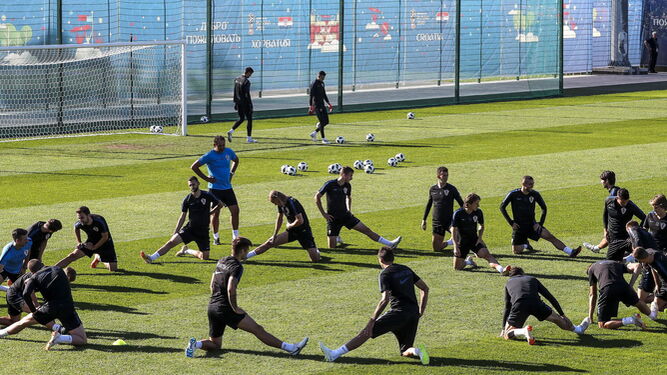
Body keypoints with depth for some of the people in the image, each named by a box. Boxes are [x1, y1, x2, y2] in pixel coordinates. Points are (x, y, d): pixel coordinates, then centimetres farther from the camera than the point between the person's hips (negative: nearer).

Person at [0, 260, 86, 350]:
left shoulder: (35, 277, 6)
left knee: (25, 322, 27)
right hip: (67, 307, 0)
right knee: (82, 340, 2)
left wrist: (33, 310, 4)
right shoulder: (58, 269, 15)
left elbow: (26, 294, -11)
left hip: (50, 306, 0)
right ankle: (60, 338, -19)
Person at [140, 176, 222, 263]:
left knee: (205, 257, -5)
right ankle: (151, 258, -25)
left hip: (203, 231, 0)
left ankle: (186, 251, 22)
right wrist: (175, 233, -2)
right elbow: (182, 217, 2)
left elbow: (220, 204, 10)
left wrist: (209, 213, 4)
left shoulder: (207, 196, -7)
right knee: (172, 241, -20)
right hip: (190, 228, 0)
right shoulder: (188, 199, -3)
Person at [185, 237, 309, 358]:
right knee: (257, 329, -9)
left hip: (212, 307, 8)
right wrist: (235, 308, -15)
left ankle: (196, 344, -10)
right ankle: (288, 347, -12)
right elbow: (231, 289, -25)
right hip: (225, 308, -8)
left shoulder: (221, 261, 15)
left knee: (215, 345, 16)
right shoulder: (237, 267, -11)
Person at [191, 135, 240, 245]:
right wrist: (206, 178, -9)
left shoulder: (229, 152, 5)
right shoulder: (210, 156, -11)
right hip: (215, 188, -5)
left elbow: (236, 160, 28)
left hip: (227, 187, 5)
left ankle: (235, 236, 9)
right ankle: (216, 238, 13)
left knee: (235, 210, -1)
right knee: (216, 213, 1)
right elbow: (194, 166, -9)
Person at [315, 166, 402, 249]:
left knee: (366, 230, -2)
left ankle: (390, 244, -2)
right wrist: (323, 214, -11)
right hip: (333, 218, -4)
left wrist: (349, 211, 11)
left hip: (345, 215, 4)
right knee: (332, 247, -9)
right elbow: (317, 197, -10)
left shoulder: (347, 186, 2)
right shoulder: (330, 184, -15)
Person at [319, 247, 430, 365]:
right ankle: (416, 351, -22)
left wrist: (372, 321, -16)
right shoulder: (406, 269, 18)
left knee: (366, 332, -7)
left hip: (399, 312, -7)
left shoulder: (385, 274, -4)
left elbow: (384, 300, -16)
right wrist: (420, 312, 23)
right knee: (405, 353, 13)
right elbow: (425, 288, 21)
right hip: (414, 313, 7)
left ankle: (335, 354, -14)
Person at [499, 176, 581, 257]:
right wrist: (511, 222, -9)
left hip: (532, 225, 1)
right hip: (519, 227, -1)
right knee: (517, 251, -3)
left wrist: (540, 223, -2)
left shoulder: (535, 194, -5)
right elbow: (502, 207, -3)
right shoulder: (514, 194, -12)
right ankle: (525, 244, 32)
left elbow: (544, 208, 8)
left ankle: (570, 252, -21)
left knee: (550, 237, -16)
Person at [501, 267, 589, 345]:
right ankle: (578, 329, 43)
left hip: (519, 304, -2)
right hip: (535, 303, 2)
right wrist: (562, 314, 34)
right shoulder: (532, 279, 33)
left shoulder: (509, 282, 31)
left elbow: (507, 307, 32)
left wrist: (503, 328, 39)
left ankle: (524, 331, -23)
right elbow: (550, 297, 30)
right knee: (557, 318, 27)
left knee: (507, 335, 5)